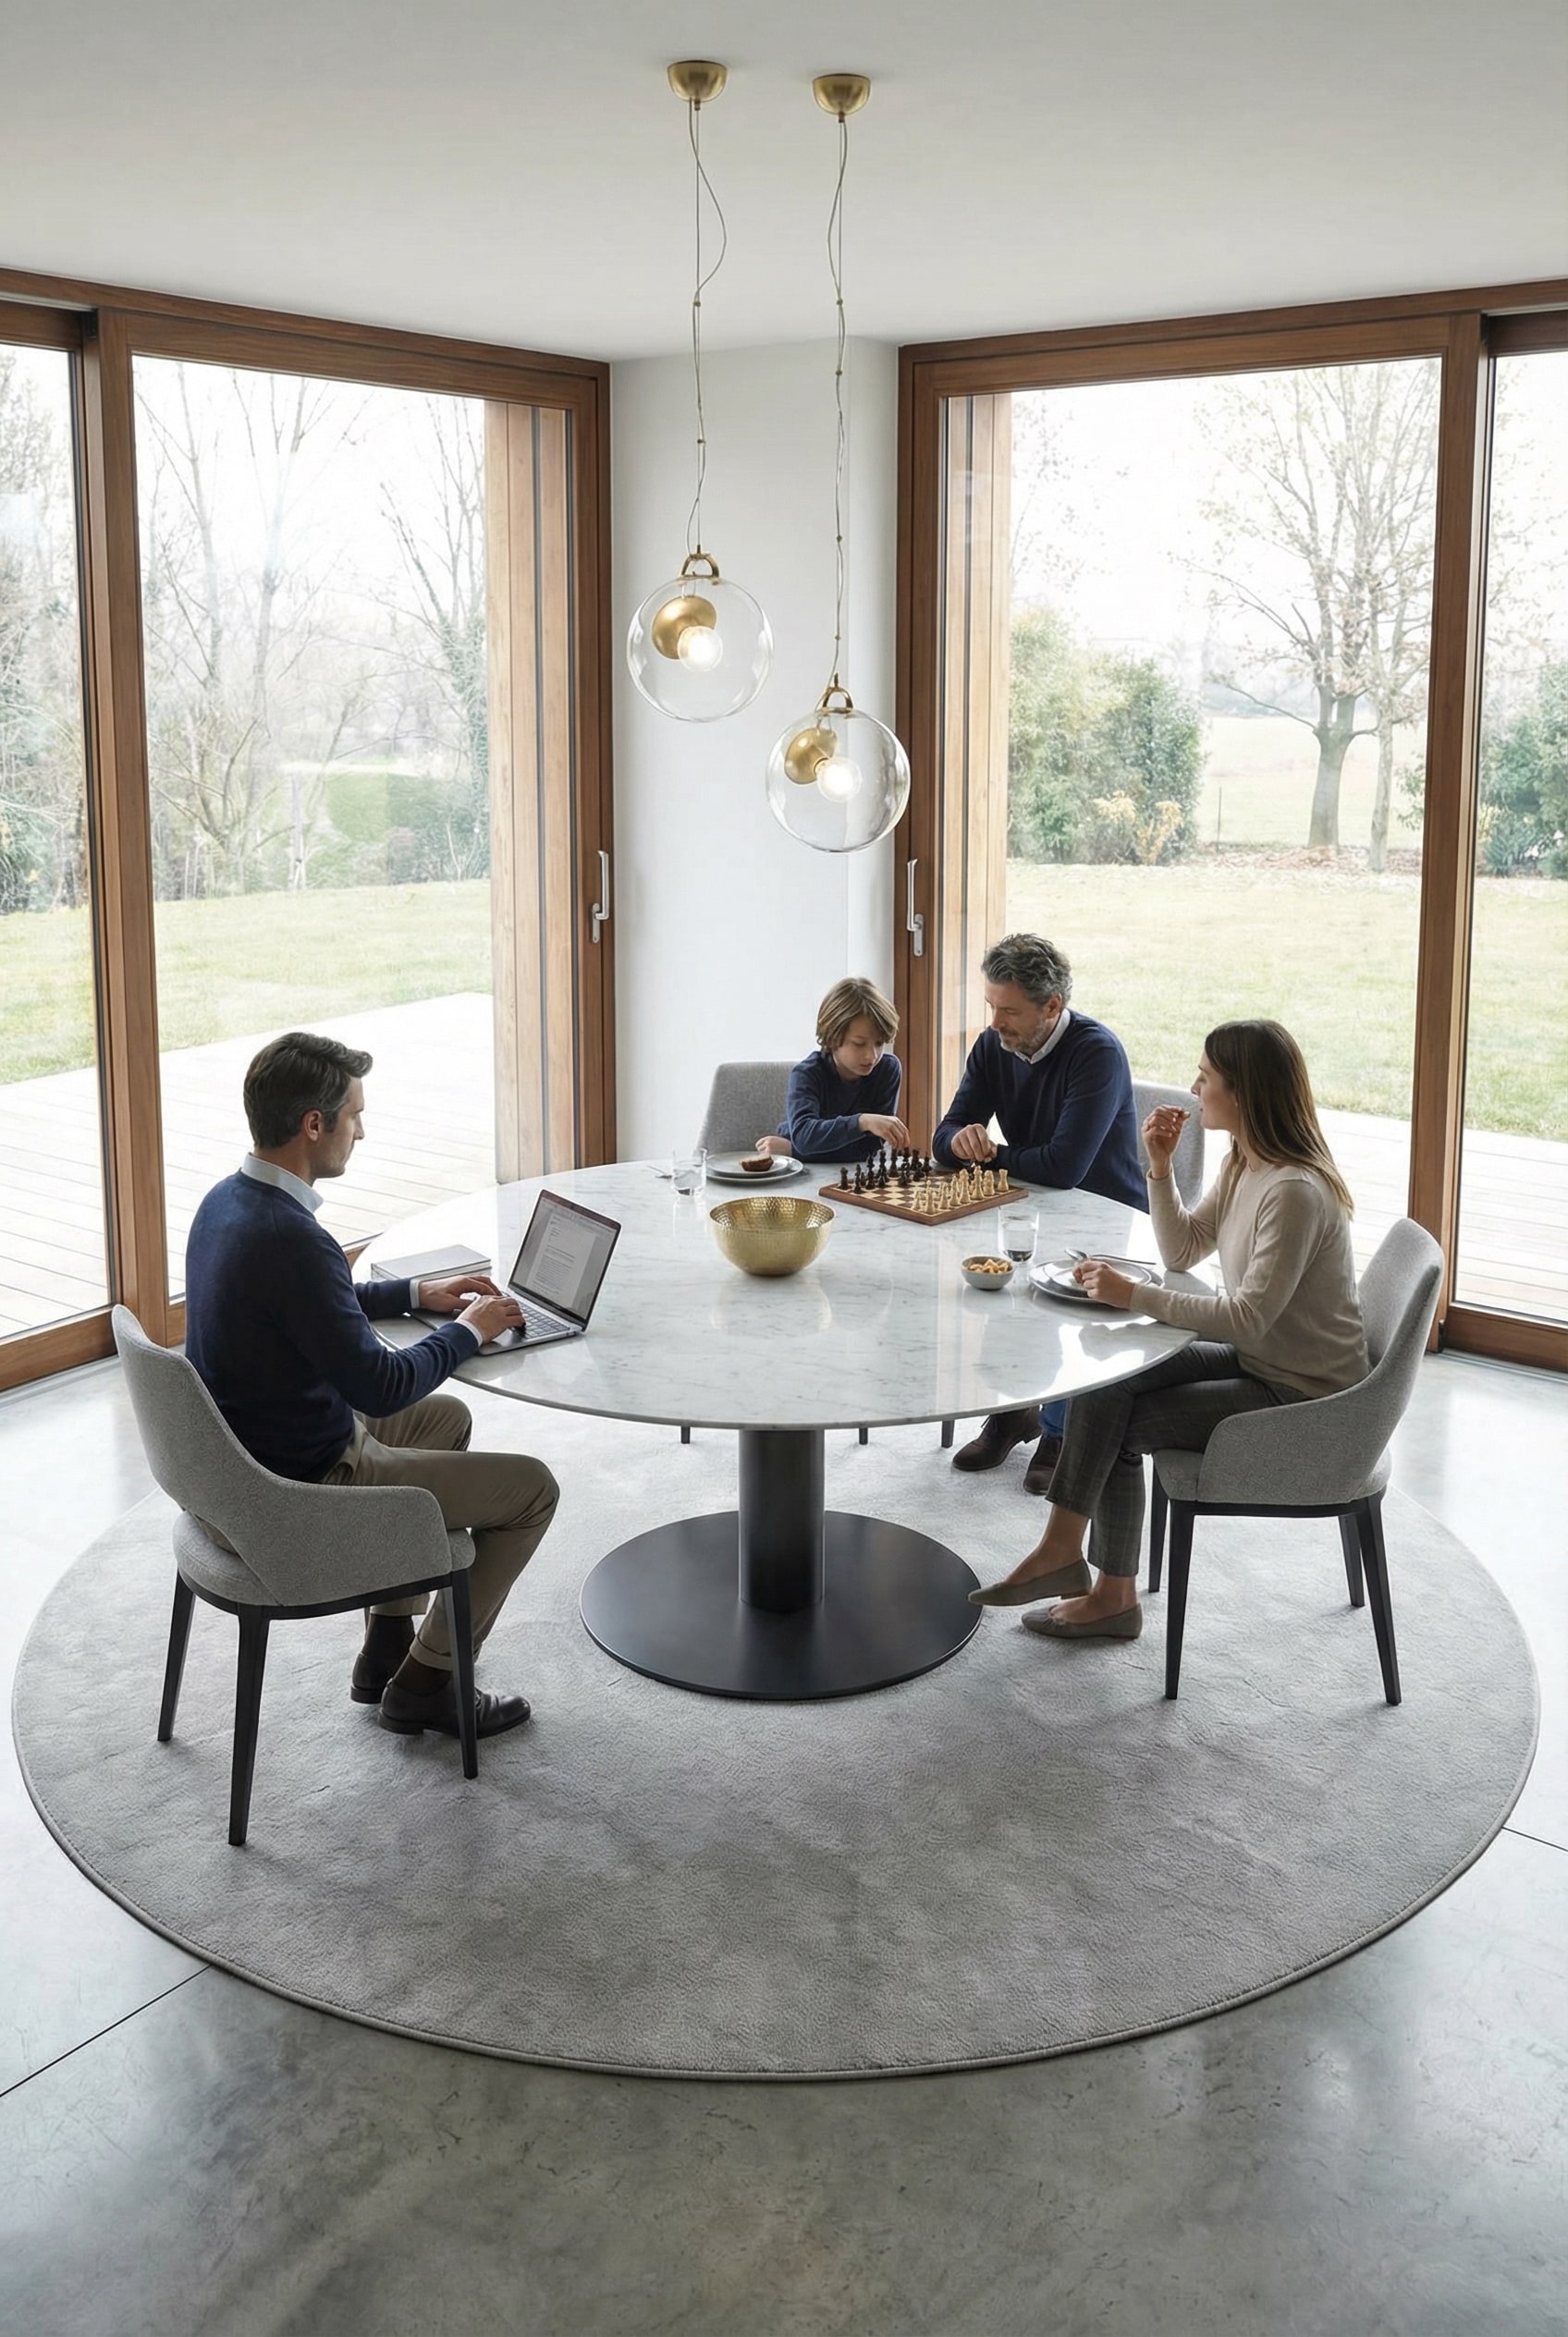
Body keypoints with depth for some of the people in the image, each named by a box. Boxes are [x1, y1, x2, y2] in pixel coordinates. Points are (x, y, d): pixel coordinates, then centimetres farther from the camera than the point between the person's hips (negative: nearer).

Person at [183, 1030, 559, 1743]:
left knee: (446, 1418, 30)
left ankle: (387, 1647, 32)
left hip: (239, 1460, 10)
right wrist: (468, 1330, -9)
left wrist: (415, 1294, 13)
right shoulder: (291, 1240, -31)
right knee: (532, 1489, 1)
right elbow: (381, 1387, -24)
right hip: (300, 1494, -10)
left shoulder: (226, 1201, 0)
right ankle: (424, 1682, 15)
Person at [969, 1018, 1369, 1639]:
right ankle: (1113, 1594, -2)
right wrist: (1161, 1168, -1)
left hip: (1301, 1399, -9)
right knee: (1105, 1382, -5)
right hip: (1259, 1362, 9)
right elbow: (1183, 1250, 13)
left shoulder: (1294, 1192, -25)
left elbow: (1249, 1318, -28)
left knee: (1112, 1417, -12)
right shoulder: (1243, 1166, 6)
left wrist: (1132, 1295, -25)